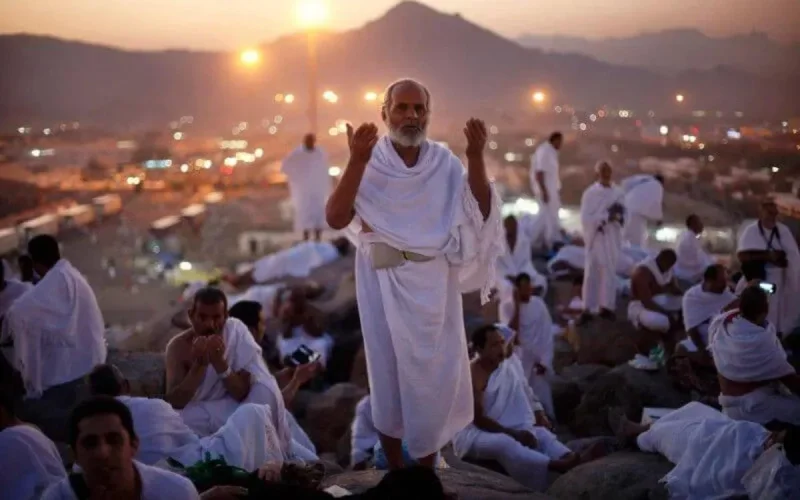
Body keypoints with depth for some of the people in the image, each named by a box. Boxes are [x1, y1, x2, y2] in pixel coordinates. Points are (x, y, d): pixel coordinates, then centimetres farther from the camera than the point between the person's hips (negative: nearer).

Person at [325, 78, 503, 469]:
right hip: (383, 281, -2)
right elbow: (336, 219, -15)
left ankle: (426, 473, 24)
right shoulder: (369, 161, -5)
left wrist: (476, 159, -17)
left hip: (434, 283, 2)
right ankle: (396, 473, 23)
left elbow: (481, 213, -6)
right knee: (389, 371, 9)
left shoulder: (445, 162, 2)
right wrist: (356, 162, -25)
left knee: (434, 374, 8)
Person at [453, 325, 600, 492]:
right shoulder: (473, 375, -18)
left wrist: (525, 430, -16)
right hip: (472, 434, -8)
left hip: (501, 429, 8)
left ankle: (570, 459, -41)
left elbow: (520, 407, 3)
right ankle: (556, 465, -54)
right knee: (504, 442, -36)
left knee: (541, 433, -12)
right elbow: (478, 419, -21)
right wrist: (513, 434, -21)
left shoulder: (506, 367, 4)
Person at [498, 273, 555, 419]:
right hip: (519, 360, -2)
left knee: (543, 400, 1)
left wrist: (545, 360, -6)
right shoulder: (507, 306, -6)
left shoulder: (539, 304, 0)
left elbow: (547, 334, 0)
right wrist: (517, 305, -18)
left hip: (539, 359, 2)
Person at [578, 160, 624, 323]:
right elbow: (585, 218, -15)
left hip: (613, 237, 4)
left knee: (610, 272, 10)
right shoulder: (590, 193, -9)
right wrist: (606, 216, -21)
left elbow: (622, 213, 11)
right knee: (592, 272, 0)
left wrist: (618, 215, -12)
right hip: (597, 237, -4)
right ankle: (588, 308, 6)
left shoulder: (617, 192, 4)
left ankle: (606, 306, 20)